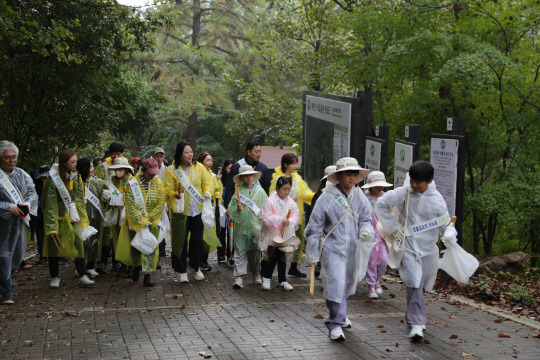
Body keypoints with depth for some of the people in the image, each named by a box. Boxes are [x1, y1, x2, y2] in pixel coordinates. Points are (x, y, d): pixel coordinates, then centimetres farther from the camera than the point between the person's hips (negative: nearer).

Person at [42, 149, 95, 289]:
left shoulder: (76, 177, 6)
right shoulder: (53, 178, -11)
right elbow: (50, 203, -13)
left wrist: (81, 216, 4)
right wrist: (51, 225, -17)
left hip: (72, 217, 4)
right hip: (57, 217, -4)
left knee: (78, 244, -4)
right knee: (54, 245, 2)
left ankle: (83, 277, -4)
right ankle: (55, 277, 15)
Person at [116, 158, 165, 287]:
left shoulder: (158, 182, -4)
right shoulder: (133, 183, -12)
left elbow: (160, 203, -5)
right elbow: (130, 205, -14)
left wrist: (148, 218, -12)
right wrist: (141, 220, -19)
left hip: (152, 221, 1)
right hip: (135, 221, -1)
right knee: (135, 246, 9)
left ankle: (148, 275, -5)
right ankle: (137, 266, 37)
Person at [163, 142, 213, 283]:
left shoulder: (199, 167, 6)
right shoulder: (171, 170, -3)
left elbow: (207, 182, 9)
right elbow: (167, 191, -4)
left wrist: (207, 192, -12)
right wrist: (176, 194, -24)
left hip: (197, 210, 3)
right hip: (180, 211, -3)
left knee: (197, 240, 7)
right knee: (181, 241, 0)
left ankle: (196, 268, 25)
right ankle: (182, 271, 12)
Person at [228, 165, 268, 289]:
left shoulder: (260, 191, 4)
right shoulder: (238, 192, 0)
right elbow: (231, 212, 0)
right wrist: (238, 209, -19)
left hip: (256, 227, 1)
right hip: (241, 228, -1)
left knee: (255, 251, 11)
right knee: (240, 252, -5)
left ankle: (256, 273, 28)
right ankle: (240, 276, -5)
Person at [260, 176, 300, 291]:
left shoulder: (291, 202, 4)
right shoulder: (270, 201, -11)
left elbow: (296, 215, 2)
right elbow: (266, 216, -16)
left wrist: (290, 221, -19)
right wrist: (281, 220, -22)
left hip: (286, 236, 4)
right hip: (272, 235, -4)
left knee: (283, 258, 11)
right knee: (272, 258, 4)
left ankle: (282, 280, 21)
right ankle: (266, 278, 23)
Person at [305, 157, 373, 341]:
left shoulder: (359, 197, 3)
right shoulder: (327, 197, -10)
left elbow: (365, 219, 11)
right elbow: (315, 226, -5)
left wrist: (366, 230, -14)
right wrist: (312, 252, -3)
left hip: (353, 249, 5)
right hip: (333, 248, -5)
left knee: (348, 283, 18)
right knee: (336, 284, -13)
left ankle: (338, 314, 41)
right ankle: (336, 324, -4)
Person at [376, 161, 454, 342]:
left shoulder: (437, 199, -2)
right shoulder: (403, 193, -5)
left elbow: (445, 223, 5)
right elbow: (381, 205, 6)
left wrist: (449, 233, -19)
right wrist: (394, 227, 0)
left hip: (428, 248, 2)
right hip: (408, 246, -2)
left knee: (422, 285, 13)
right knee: (414, 284, -16)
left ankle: (414, 317, 35)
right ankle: (416, 324, -18)